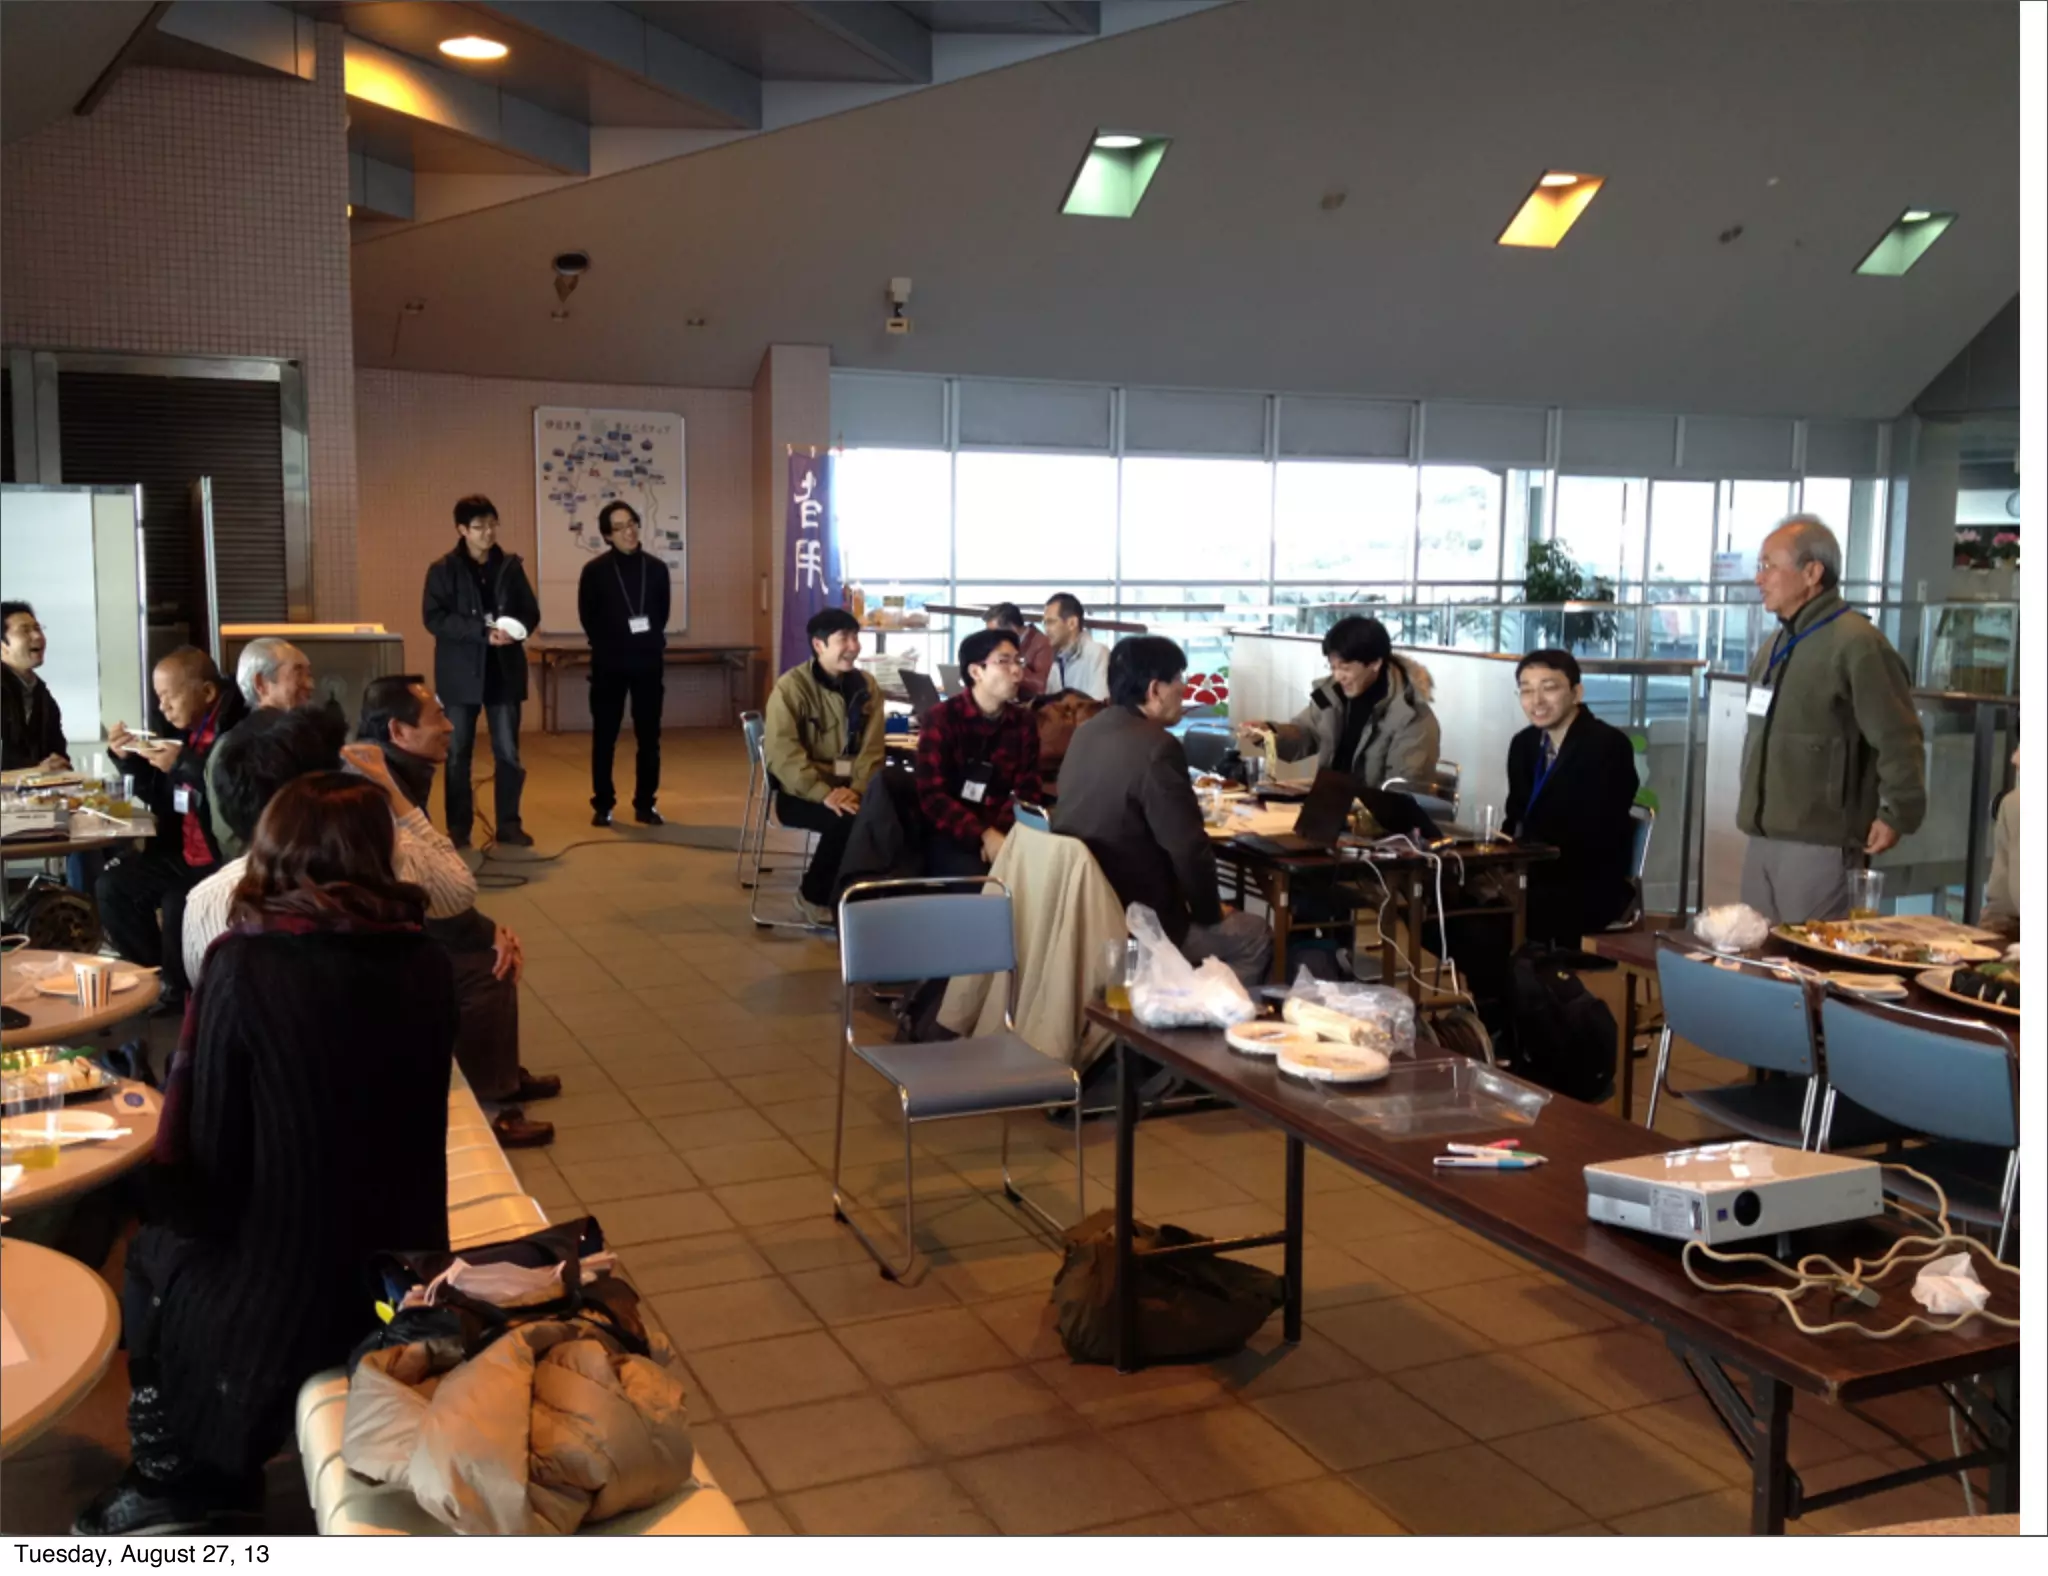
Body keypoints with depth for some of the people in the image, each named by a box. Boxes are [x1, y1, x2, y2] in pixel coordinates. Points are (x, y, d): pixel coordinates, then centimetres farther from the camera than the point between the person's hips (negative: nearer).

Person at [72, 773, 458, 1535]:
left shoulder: (245, 965, -17)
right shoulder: (426, 964, -6)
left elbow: (199, 1154, -10)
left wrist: (176, 1209, 12)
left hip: (284, 1295, -4)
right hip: (405, 1282, 4)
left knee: (153, 1254, 27)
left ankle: (175, 1483, 41)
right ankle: (216, 1483, 43)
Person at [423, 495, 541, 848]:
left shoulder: (511, 566, 7)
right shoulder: (443, 569, -2)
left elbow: (532, 612, 9)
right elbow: (434, 618, -11)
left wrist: (516, 630, -14)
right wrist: (484, 632, -20)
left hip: (504, 671, 2)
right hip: (461, 672, -2)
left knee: (508, 752, 4)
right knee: (458, 754, 4)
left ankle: (509, 823, 13)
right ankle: (458, 827, 13)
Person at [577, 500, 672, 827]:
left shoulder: (656, 568, 4)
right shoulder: (595, 570, -3)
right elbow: (588, 616, 3)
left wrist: (652, 640, 4)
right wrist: (606, 644, 3)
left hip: (648, 661, 2)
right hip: (609, 662, -2)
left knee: (649, 735, 3)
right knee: (604, 735, 1)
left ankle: (645, 804, 12)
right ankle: (602, 805, 9)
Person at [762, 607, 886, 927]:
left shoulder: (866, 686, 8)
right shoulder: (791, 687, -8)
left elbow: (871, 749, 1)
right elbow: (782, 753, -18)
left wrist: (856, 790, -18)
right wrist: (825, 794, -28)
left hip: (850, 788, 4)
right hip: (801, 792, -4)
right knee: (846, 820, -33)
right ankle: (814, 897, -6)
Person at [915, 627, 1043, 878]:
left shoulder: (1024, 722, 8)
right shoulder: (942, 718, -4)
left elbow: (1026, 791, 2)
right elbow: (932, 795, -10)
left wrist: (1001, 834, -18)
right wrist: (985, 836, -22)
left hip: (1005, 834, 3)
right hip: (950, 835, -3)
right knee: (975, 877, -31)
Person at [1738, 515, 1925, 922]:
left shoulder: (1855, 642, -13)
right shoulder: (1771, 648, 16)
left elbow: (1898, 737, -14)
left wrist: (1898, 814, -13)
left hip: (1819, 842, -9)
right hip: (1761, 839, 9)